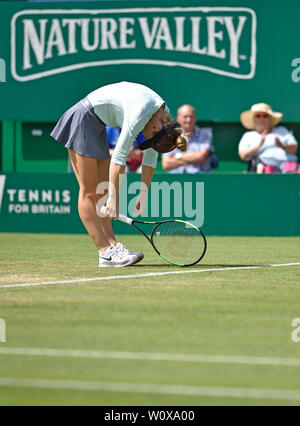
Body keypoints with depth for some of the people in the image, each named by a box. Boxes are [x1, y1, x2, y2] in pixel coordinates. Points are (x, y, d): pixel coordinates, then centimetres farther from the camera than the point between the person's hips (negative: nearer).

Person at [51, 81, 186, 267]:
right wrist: (114, 199, -27)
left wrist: (143, 194, 3)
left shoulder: (164, 116, -3)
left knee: (102, 191, 4)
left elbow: (150, 157, 6)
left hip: (97, 126, 10)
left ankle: (112, 245, 1)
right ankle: (106, 251, -12)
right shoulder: (140, 114, -30)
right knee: (89, 192, -8)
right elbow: (119, 157, -29)